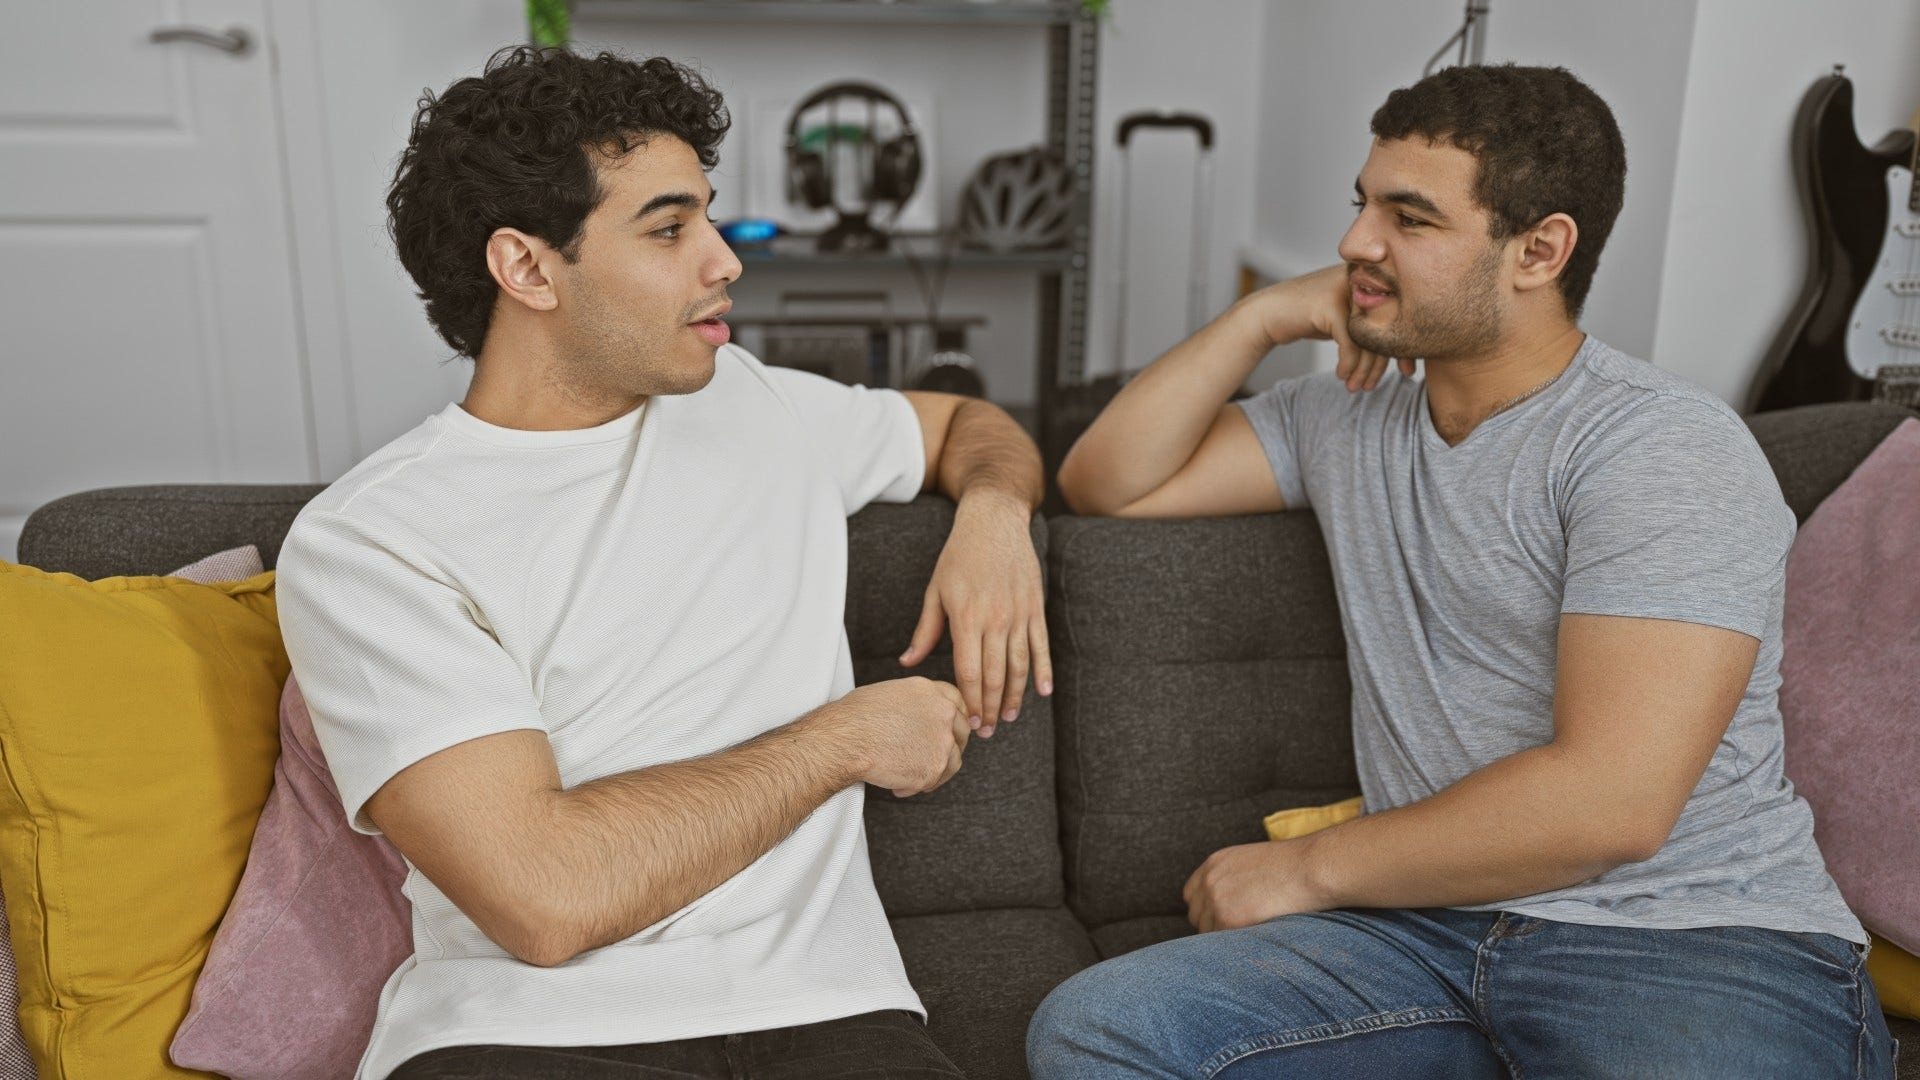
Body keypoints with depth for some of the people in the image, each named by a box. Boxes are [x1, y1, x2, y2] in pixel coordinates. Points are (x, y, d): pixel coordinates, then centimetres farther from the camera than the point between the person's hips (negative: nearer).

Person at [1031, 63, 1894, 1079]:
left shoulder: (1664, 449, -10)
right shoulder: (1348, 415, 13)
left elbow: (1609, 800, -19)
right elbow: (1106, 482, 12)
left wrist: (1306, 866, -10)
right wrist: (1262, 316, 1)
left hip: (1700, 942, -5)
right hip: (1430, 924, 6)